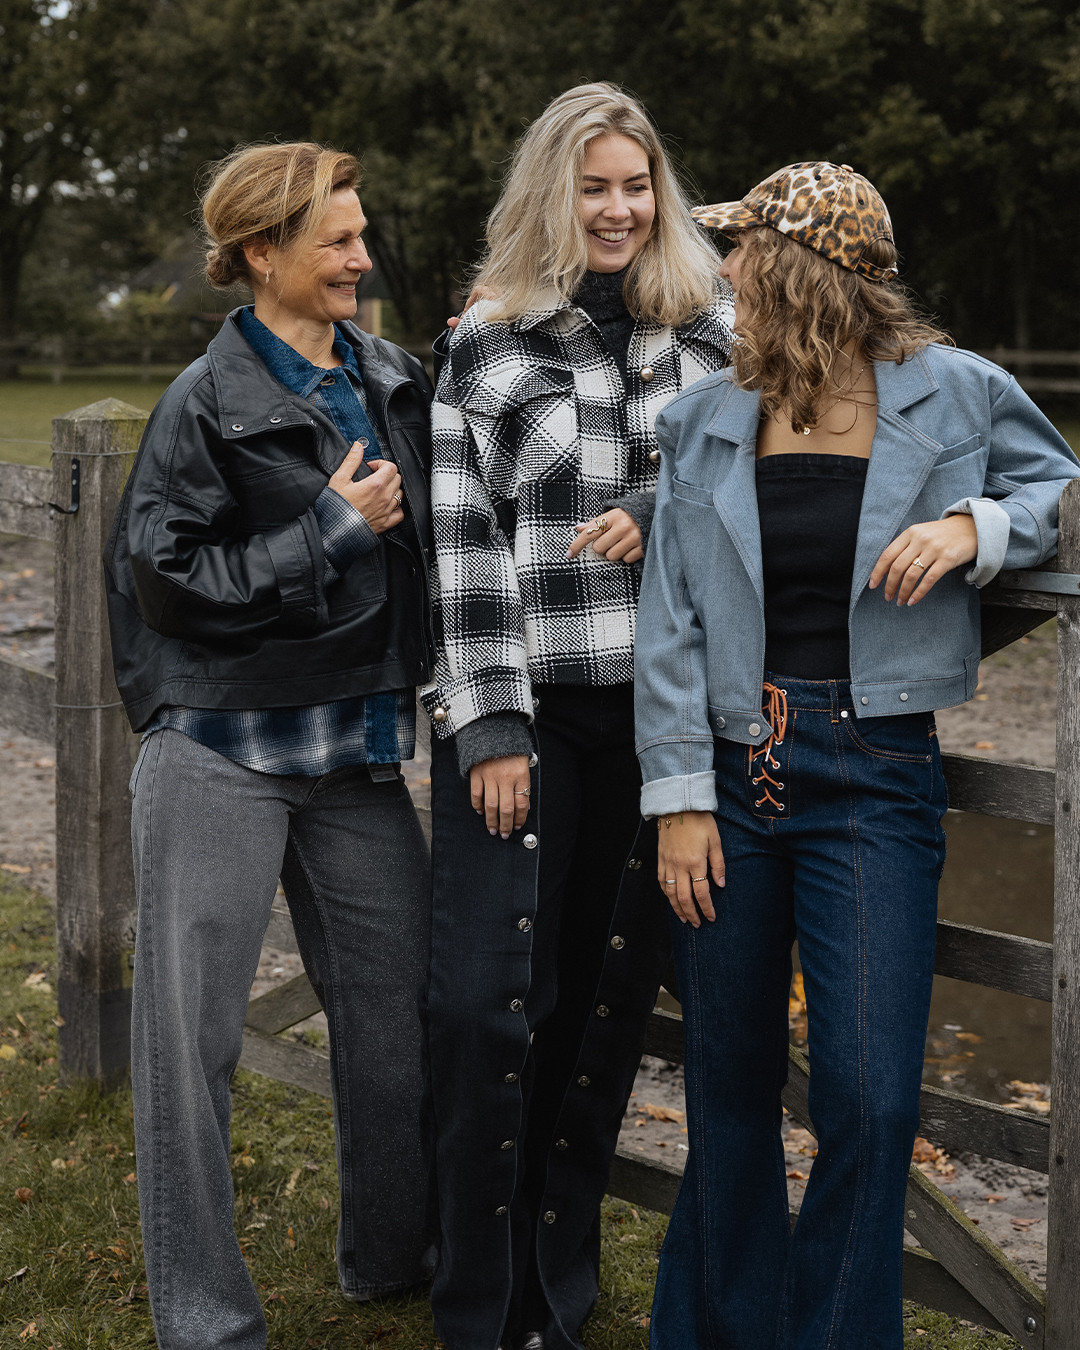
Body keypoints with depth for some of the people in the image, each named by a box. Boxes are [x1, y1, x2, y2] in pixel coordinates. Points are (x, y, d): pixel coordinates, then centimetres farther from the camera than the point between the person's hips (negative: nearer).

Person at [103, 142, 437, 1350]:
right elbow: (168, 575, -14)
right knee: (192, 1032, -1)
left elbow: (427, 536, 22)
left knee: (398, 1003, 10)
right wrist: (331, 529, -15)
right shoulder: (210, 403, -8)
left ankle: (391, 1253, 30)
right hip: (222, 755, -5)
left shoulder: (391, 382, 10)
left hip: (356, 746, 6)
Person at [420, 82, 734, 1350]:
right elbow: (464, 542, -4)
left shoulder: (712, 332, 10)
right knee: (485, 994, -6)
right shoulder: (487, 343, 1)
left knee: (609, 995, 8)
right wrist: (489, 724, -10)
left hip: (659, 709, 3)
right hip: (521, 707, -3)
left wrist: (660, 517, -7)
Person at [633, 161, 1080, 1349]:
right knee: (727, 1085, 12)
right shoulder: (706, 421, 5)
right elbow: (670, 623, 4)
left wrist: (978, 526, -10)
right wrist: (680, 798, -3)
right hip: (730, 768, 3)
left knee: (866, 1097, -8)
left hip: (874, 774, -3)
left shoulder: (952, 394, -2)